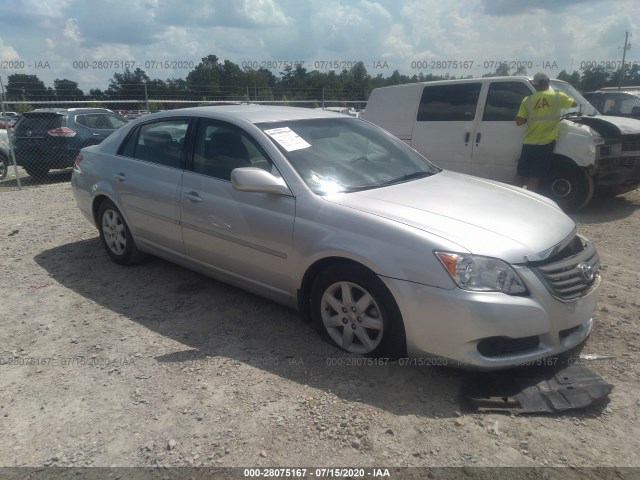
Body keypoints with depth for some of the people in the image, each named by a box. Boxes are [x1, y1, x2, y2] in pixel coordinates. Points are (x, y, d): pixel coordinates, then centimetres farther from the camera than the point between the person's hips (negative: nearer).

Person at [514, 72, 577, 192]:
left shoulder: (527, 100, 1)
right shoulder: (558, 96, -1)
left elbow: (519, 121, 1)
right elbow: (574, 103, 16)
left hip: (528, 143, 2)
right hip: (546, 143, -2)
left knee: (520, 175, 10)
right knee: (534, 177, -1)